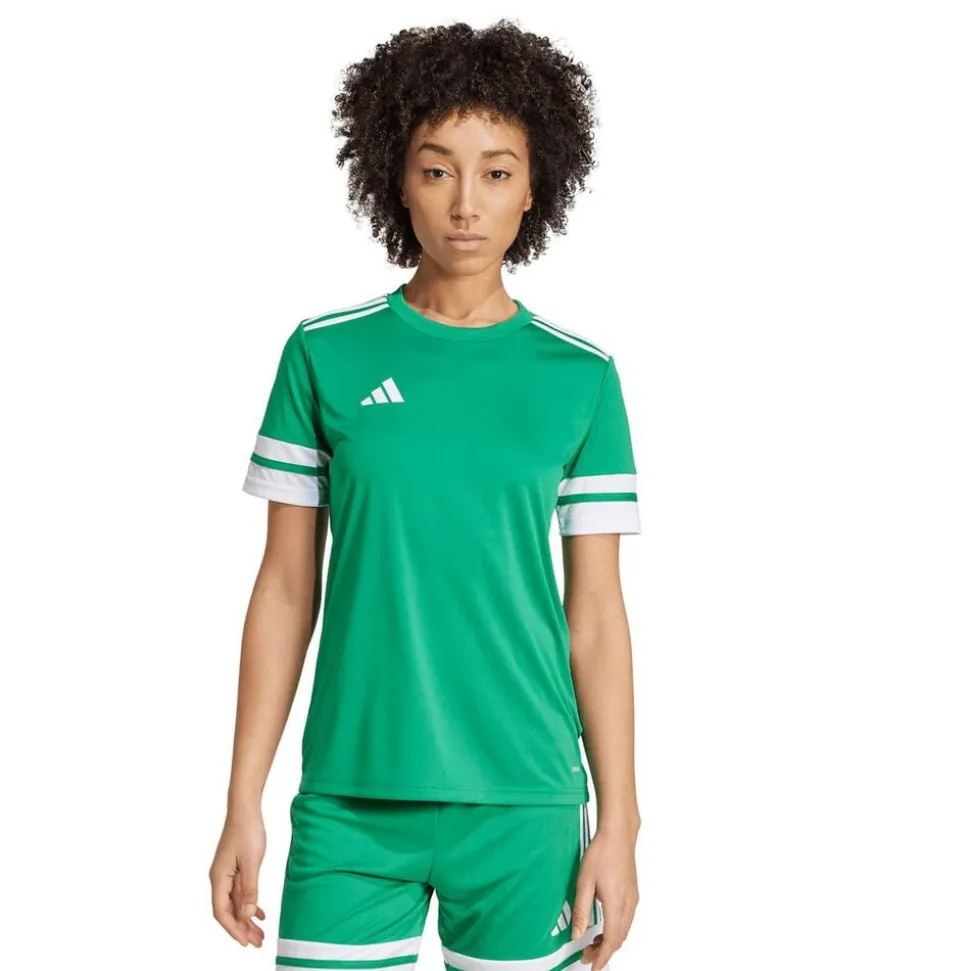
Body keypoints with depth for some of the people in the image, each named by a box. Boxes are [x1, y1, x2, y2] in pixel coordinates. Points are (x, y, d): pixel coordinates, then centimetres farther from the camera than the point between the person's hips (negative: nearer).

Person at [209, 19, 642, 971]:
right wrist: (243, 804, 3)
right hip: (350, 801, 0)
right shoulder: (325, 355, 1)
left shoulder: (580, 377, 1)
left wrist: (618, 822, 0)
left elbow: (595, 613, 3)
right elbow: (286, 589, 4)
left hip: (522, 804, 0)